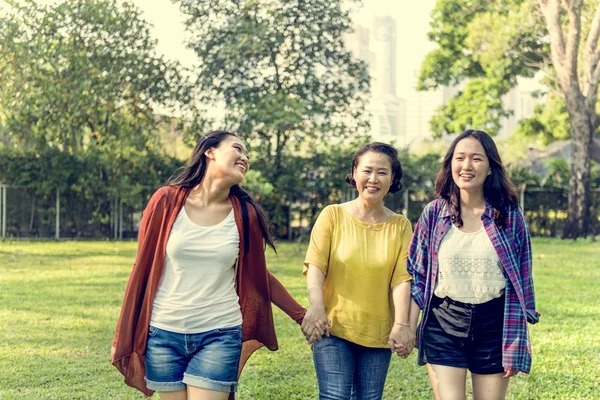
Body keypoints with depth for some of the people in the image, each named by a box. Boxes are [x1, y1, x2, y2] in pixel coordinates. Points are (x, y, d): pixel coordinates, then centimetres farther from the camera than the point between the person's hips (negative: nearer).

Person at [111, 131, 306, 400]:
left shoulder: (245, 214, 0)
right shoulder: (167, 201, -4)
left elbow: (258, 276, 12)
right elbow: (142, 269, 2)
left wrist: (301, 315, 10)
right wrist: (123, 337, 4)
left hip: (219, 336, 0)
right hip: (164, 334, 0)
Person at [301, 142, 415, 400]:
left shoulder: (400, 226, 5)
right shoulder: (333, 215, -1)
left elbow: (401, 279, -5)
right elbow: (315, 265, -10)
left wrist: (401, 325, -19)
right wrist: (316, 306, -27)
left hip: (378, 335, 2)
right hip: (333, 329, -2)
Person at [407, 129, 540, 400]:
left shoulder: (509, 216, -2)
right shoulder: (434, 213, 0)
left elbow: (520, 283, 1)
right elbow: (417, 275, 5)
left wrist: (517, 342, -1)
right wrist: (409, 327, 0)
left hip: (493, 326, 0)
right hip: (443, 326, 0)